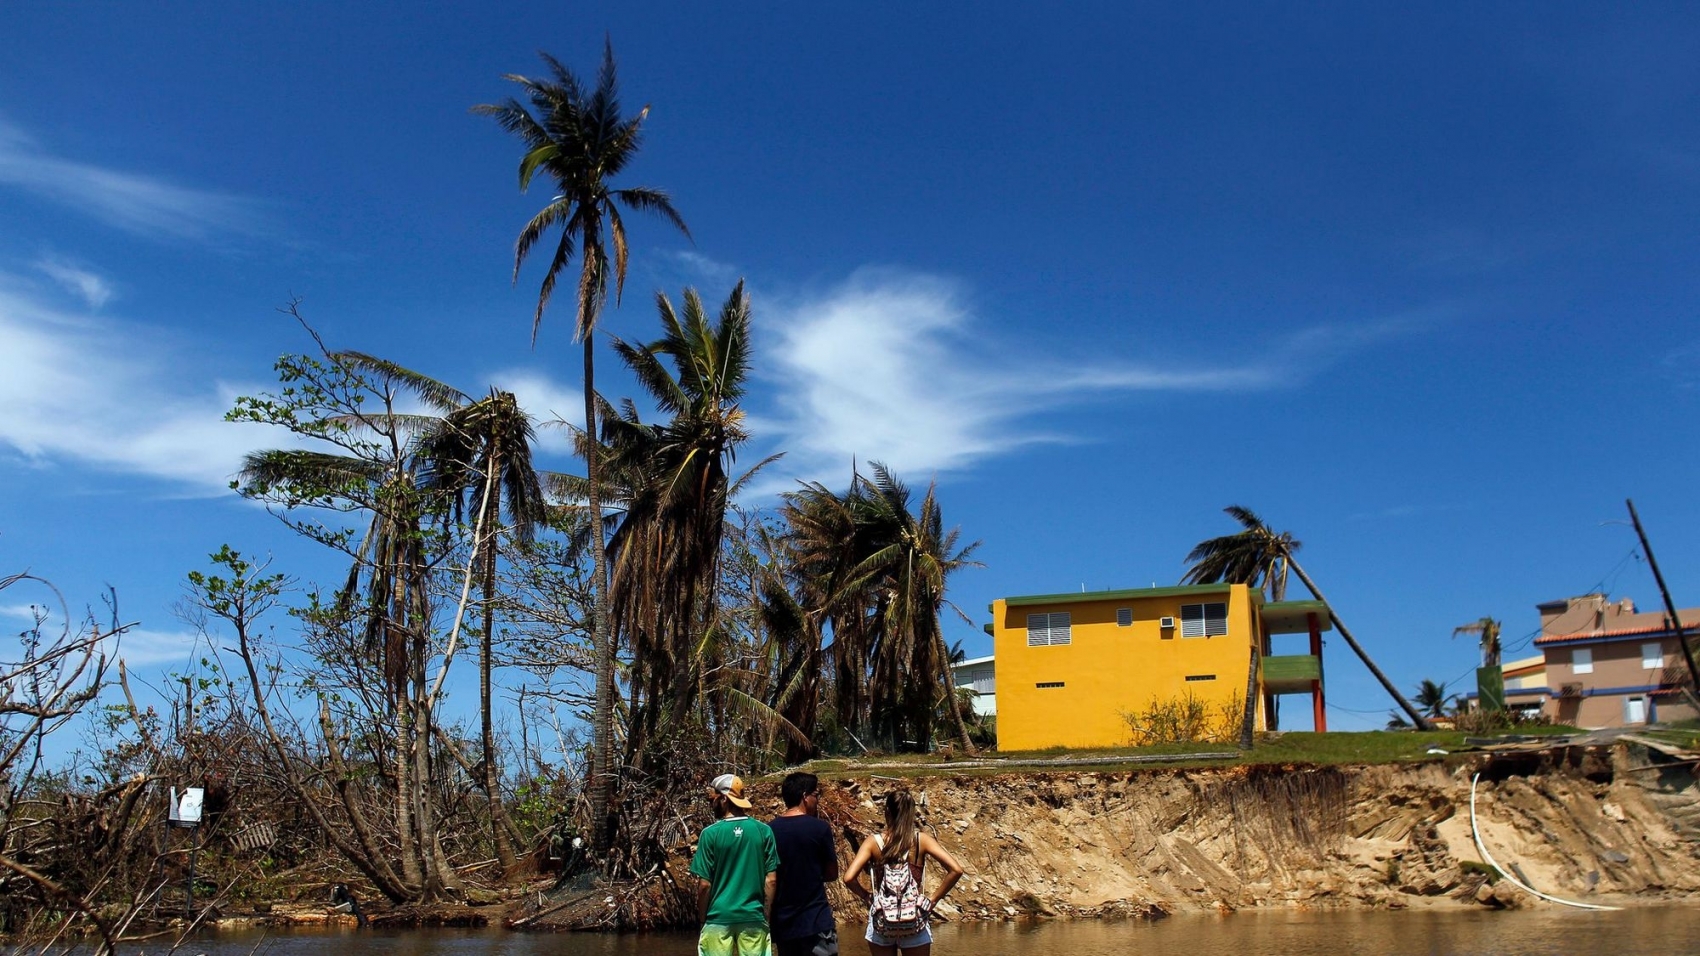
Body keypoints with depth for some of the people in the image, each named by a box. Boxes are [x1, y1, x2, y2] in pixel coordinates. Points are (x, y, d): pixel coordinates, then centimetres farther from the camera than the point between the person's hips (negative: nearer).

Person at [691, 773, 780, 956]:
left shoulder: (710, 834, -7)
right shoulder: (764, 831, -1)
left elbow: (704, 884, -6)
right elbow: (770, 880, 0)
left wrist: (702, 919, 5)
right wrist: (766, 916, 9)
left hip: (718, 918, -2)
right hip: (753, 917, 2)